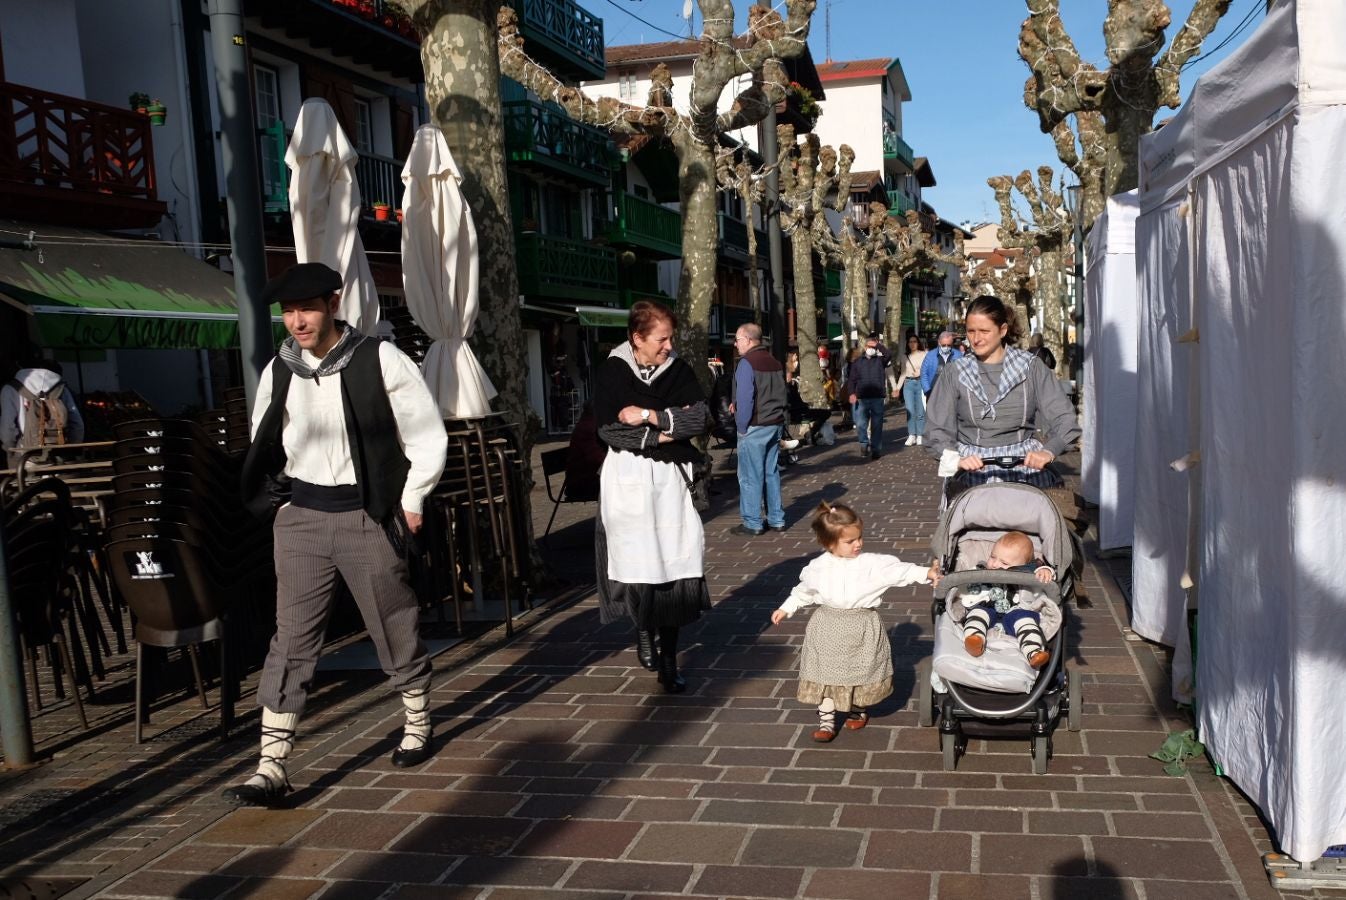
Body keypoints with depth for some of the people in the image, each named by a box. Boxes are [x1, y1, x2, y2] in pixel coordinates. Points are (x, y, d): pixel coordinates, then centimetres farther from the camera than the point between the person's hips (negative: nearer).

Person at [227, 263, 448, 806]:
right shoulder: (278, 371, 3)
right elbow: (264, 445, 18)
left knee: (394, 629, 9)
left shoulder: (380, 360, -9)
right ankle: (271, 770, 2)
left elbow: (427, 435, -4)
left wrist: (411, 502, -3)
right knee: (291, 640, 0)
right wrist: (279, 502, 10)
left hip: (367, 515, -3)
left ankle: (417, 725, 33)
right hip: (301, 517, 3)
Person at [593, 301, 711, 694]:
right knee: (639, 565, -8)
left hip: (671, 477, 3)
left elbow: (699, 418, -5)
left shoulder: (678, 370, 6)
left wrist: (649, 416, -13)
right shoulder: (611, 372, -3)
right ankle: (643, 631, 23)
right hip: (628, 478, -2)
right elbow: (610, 430, -12)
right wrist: (666, 431, -8)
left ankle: (668, 659, 11)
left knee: (677, 566, -2)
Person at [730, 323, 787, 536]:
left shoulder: (747, 363, -13)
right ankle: (776, 519, 16)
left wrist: (742, 426, -12)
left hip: (754, 427, -8)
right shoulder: (775, 363, 12)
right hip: (775, 425, 8)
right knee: (772, 473, 13)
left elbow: (745, 399, -19)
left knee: (750, 476, -2)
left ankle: (752, 523, 1)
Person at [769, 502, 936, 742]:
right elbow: (805, 590, 11)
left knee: (861, 672, 13)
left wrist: (926, 573, -27)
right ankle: (827, 720, 14)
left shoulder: (872, 563, -10)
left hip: (863, 628, -1)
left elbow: (898, 570, -15)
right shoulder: (819, 567, -4)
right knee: (826, 673, 4)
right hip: (829, 628, 1)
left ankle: (859, 710, 38)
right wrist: (786, 609, 13)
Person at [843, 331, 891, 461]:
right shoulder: (858, 361, 9)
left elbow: (888, 356, -16)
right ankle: (864, 444, 18)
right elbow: (851, 379, 5)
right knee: (860, 424, -4)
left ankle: (876, 449, 11)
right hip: (862, 399, 1)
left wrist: (878, 344, -7)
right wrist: (851, 393, -8)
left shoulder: (880, 360, 7)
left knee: (877, 426, 3)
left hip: (877, 398, 0)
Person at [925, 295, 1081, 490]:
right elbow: (937, 429, 4)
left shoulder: (1031, 367, 6)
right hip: (974, 470, 0)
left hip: (1026, 467, 1)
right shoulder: (956, 373, 7)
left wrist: (1048, 452, -18)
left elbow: (1064, 419, 1)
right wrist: (956, 459, -16)